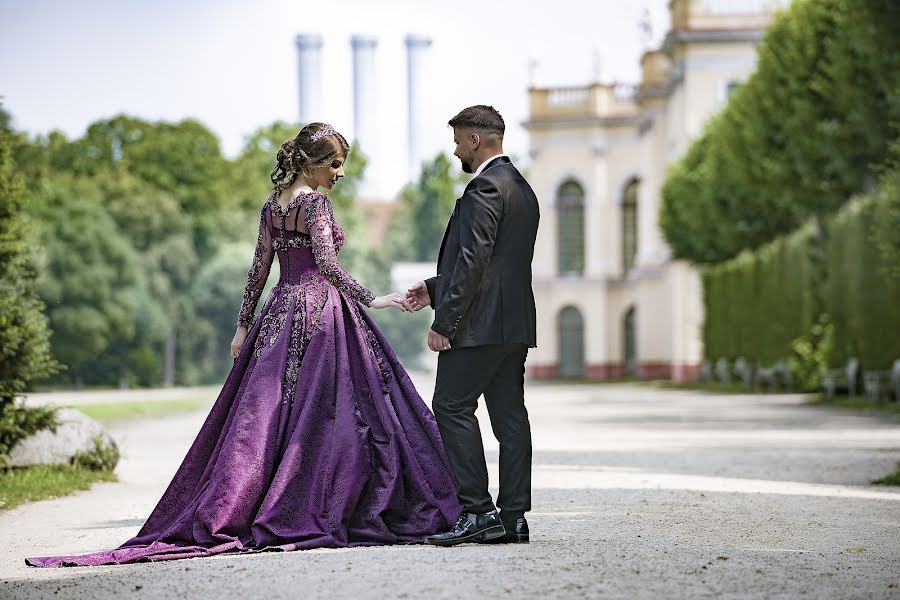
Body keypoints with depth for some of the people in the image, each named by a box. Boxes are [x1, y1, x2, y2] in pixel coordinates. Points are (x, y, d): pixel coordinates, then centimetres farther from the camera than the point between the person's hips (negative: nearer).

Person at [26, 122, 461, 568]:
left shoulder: (271, 206, 13)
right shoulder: (316, 202, -9)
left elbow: (258, 269, 14)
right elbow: (326, 261, -20)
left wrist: (244, 325, 17)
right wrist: (370, 300, -18)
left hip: (280, 314, 7)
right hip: (321, 310, -7)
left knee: (263, 415, 6)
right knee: (324, 412, -4)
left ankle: (222, 514, 2)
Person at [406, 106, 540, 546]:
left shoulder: (485, 187, -13)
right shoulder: (522, 188, 19)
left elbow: (474, 260, -20)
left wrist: (444, 322, -18)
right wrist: (434, 289, 23)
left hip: (480, 324, -10)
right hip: (515, 325, 10)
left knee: (452, 408, -6)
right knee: (509, 415, 7)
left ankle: (475, 511, -10)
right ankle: (513, 517, 7)